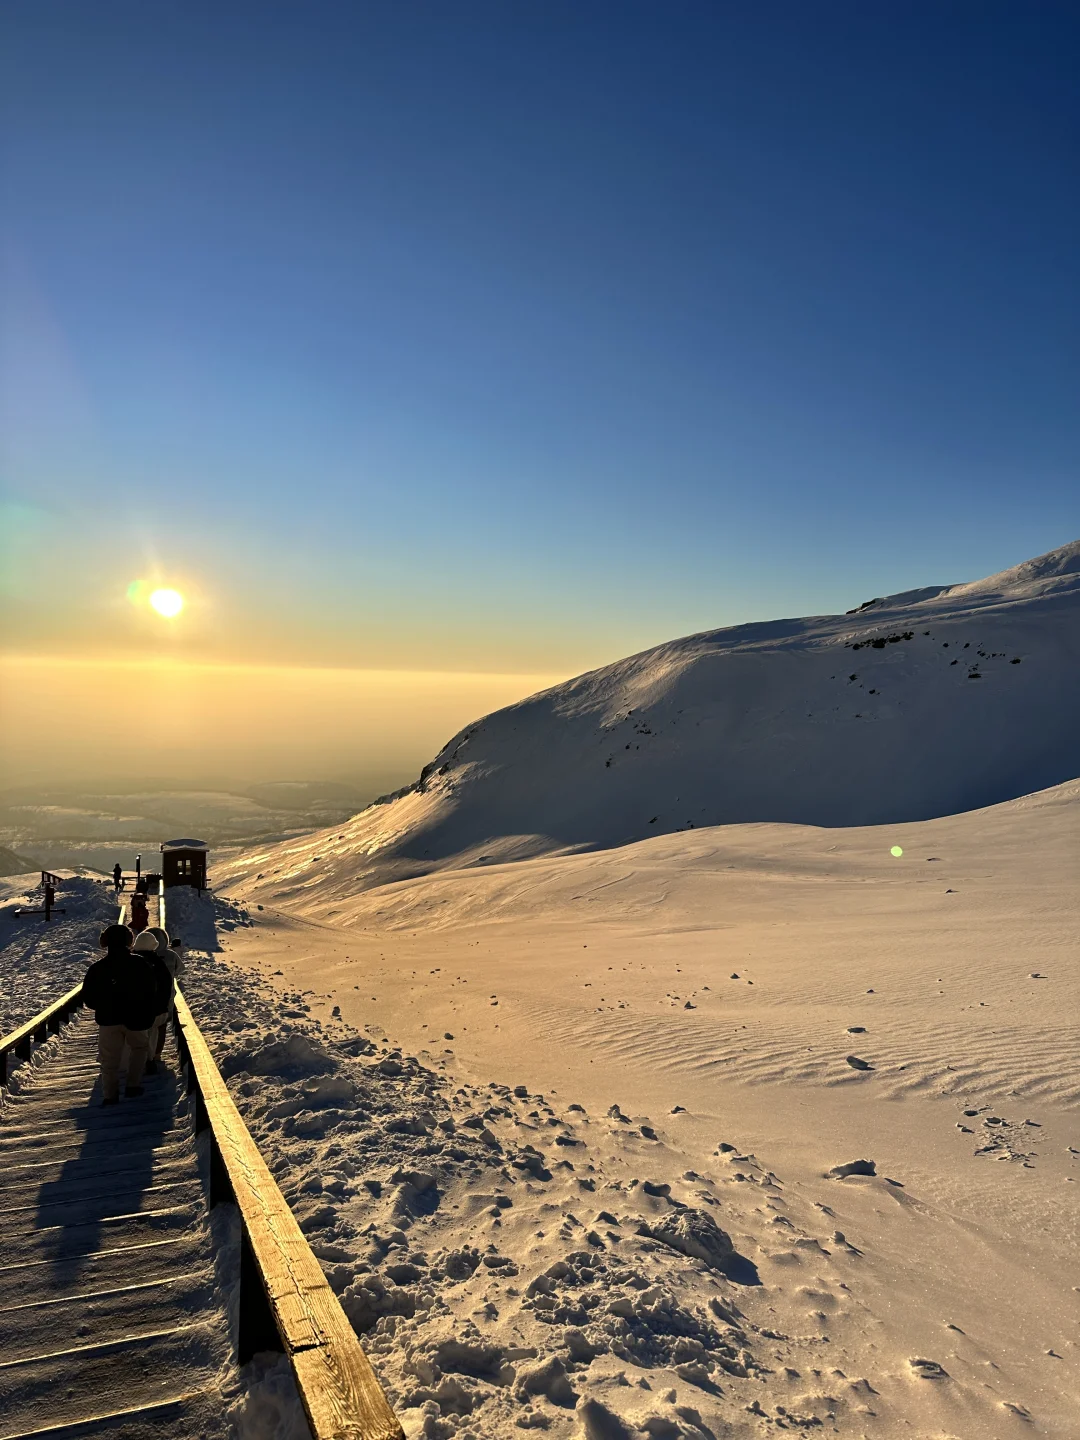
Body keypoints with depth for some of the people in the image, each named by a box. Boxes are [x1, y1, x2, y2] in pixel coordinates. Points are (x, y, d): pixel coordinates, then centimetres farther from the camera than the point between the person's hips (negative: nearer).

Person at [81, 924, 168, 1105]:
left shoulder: (97, 968, -5)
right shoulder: (141, 964, -6)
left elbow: (88, 998, 1)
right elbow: (154, 992, -2)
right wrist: (149, 1014, 12)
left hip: (108, 1020, 0)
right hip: (136, 1018, 0)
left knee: (109, 1059, 9)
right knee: (139, 1048, 21)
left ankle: (110, 1095, 3)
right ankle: (133, 1085, 15)